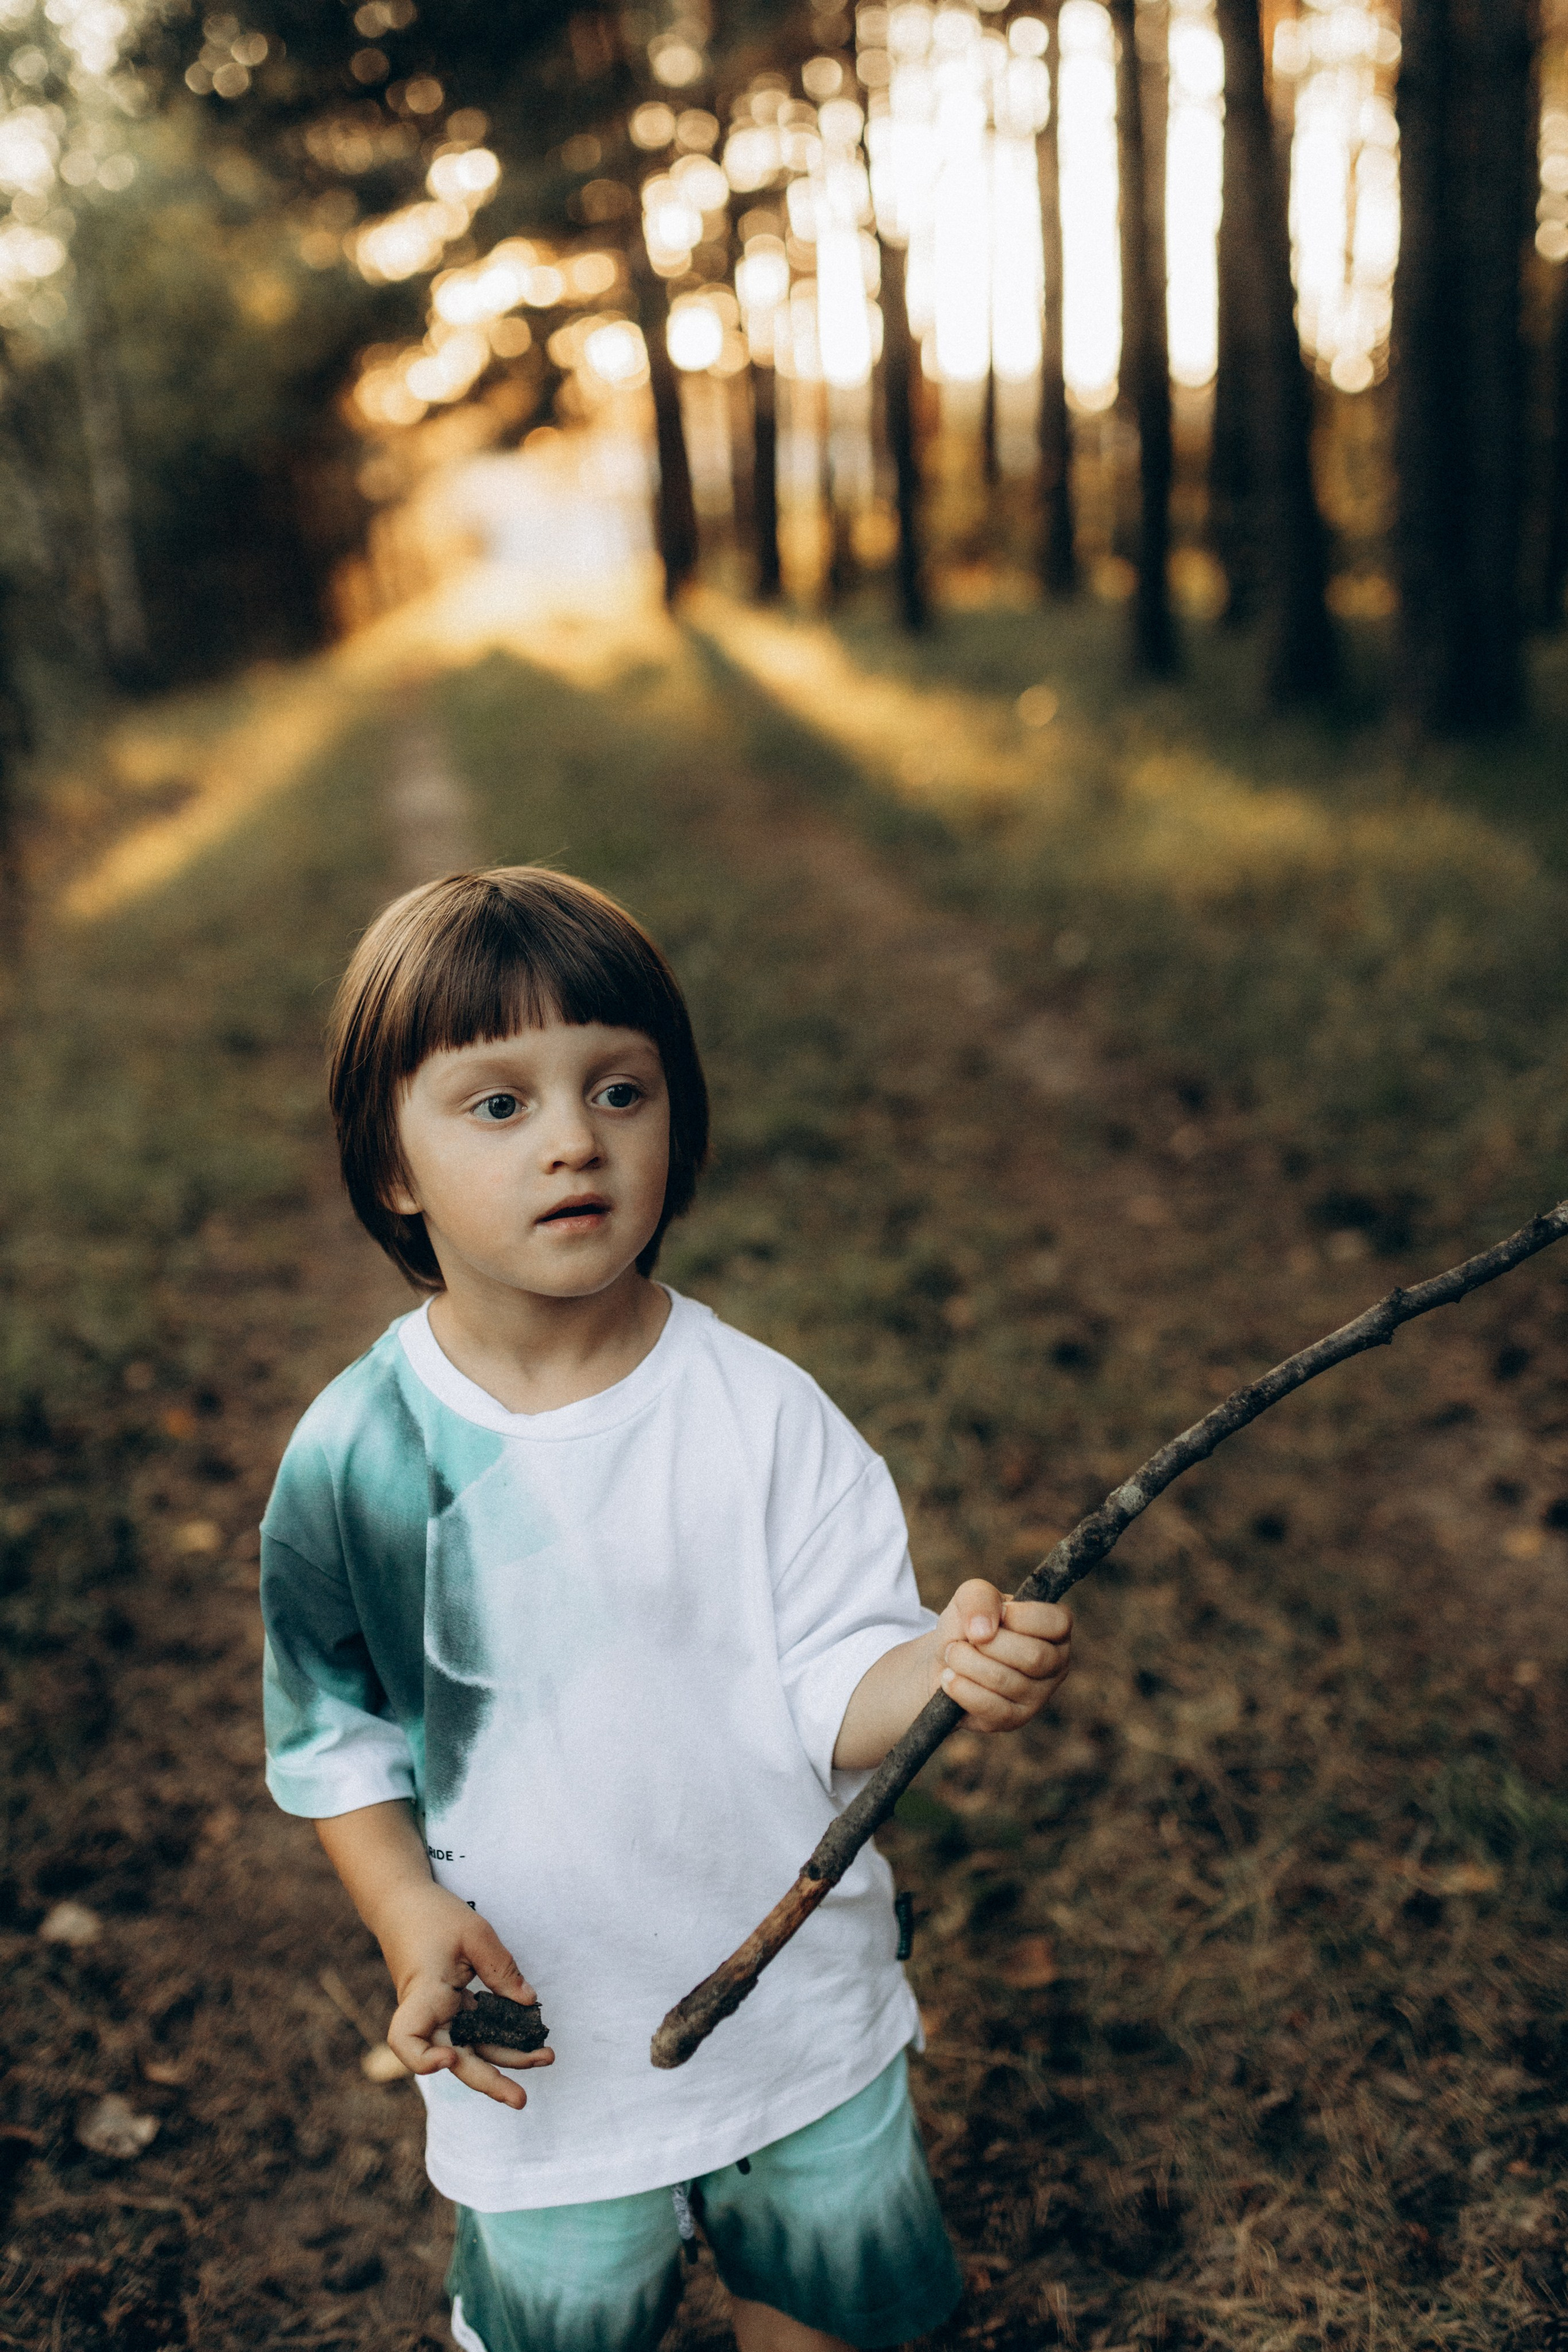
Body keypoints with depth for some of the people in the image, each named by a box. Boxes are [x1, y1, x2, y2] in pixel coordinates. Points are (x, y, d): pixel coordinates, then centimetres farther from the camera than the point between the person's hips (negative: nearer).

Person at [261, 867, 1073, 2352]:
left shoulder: (762, 1414, -17)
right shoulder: (355, 1455, -16)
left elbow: (832, 1695, -15)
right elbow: (333, 1735, -5)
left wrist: (945, 1671, -35)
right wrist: (412, 1918, -18)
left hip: (807, 2007, 1)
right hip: (543, 2033, 0)